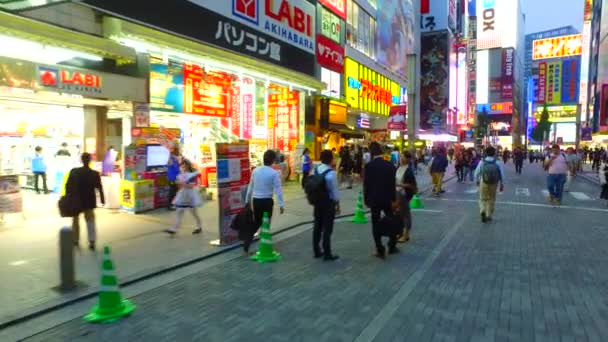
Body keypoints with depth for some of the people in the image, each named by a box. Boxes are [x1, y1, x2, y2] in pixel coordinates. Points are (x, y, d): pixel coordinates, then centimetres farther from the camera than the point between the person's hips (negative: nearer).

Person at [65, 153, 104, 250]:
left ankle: (75, 240, 28)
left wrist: (67, 197, 5)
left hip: (76, 200, 0)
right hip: (89, 201, 0)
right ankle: (92, 241, -3)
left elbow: (68, 185, -6)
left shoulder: (74, 172, -9)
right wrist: (102, 200, 3)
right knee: (90, 220, 10)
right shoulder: (95, 174, -10)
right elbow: (99, 188, -7)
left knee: (75, 220, 20)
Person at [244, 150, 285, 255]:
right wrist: (281, 204, -12)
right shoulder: (274, 173, -11)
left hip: (256, 200, 5)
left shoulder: (255, 170, 3)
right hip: (267, 201, -4)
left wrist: (248, 200, 22)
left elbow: (250, 186, 11)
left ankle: (246, 244, 6)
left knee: (256, 223, 19)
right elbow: (278, 190, -14)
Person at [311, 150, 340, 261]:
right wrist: (338, 205, -3)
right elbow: (334, 190, -14)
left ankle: (317, 251, 24)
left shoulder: (315, 170, 0)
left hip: (317, 201, 6)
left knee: (317, 226, 14)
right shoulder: (331, 173, -18)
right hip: (328, 202, -6)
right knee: (327, 228, 0)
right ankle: (327, 254, 6)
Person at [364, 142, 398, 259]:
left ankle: (380, 250, 5)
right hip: (387, 199, 3)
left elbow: (366, 184, -8)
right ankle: (392, 246, 24)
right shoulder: (390, 165, -2)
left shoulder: (369, 166, -11)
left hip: (374, 199, -2)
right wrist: (393, 198, 9)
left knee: (376, 225, 5)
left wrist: (366, 200, 3)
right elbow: (393, 183, 1)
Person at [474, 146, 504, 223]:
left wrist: (477, 181, 17)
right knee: (491, 199, 15)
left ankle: (482, 211, -12)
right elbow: (502, 174, -6)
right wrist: (502, 185, 6)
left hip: (483, 183, 0)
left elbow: (477, 173, -2)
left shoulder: (482, 162, -8)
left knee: (483, 198, 14)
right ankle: (489, 216, 21)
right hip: (494, 184, 0)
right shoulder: (497, 163, -9)